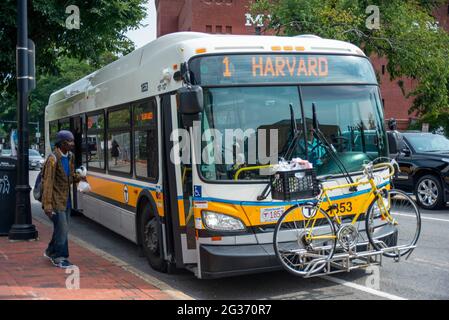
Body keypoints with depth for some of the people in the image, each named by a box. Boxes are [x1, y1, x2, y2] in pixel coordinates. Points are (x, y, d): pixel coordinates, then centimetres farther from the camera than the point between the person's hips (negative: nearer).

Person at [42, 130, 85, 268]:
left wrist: (78, 177, -4)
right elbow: (48, 183, -20)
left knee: (61, 229, 16)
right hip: (56, 200, -8)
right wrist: (47, 205, -24)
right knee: (62, 229, -6)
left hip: (66, 199, 8)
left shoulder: (70, 156, 6)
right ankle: (61, 258, 6)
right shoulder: (53, 159, -18)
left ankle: (51, 252, 34)